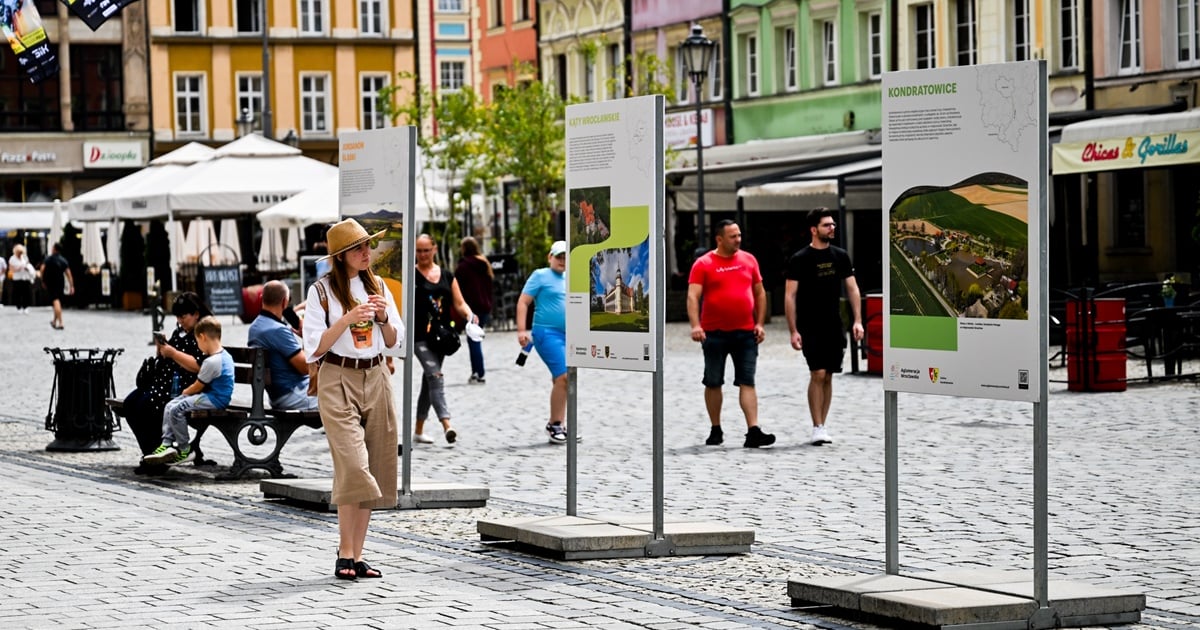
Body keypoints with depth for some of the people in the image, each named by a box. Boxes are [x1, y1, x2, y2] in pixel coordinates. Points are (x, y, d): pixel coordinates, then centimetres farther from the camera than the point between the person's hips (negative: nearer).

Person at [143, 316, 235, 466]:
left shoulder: (212, 361, -21)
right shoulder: (225, 355, 12)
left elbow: (197, 387, -11)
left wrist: (185, 392, 9)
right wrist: (187, 391, 14)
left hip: (215, 399, -11)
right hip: (216, 396, 11)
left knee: (176, 409, -19)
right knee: (169, 406, 6)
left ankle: (185, 451, -6)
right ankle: (167, 444, 1)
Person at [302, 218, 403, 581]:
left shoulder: (377, 287, 11)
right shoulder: (322, 291, -3)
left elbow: (395, 342, 15)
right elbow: (314, 349, -8)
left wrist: (383, 317, -4)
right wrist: (348, 318, -16)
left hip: (376, 379, 5)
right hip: (338, 380, -5)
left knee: (375, 469, 3)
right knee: (353, 466, -17)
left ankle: (357, 556, 9)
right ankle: (345, 555, -9)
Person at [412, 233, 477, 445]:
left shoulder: (447, 276, 12)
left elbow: (459, 304, 10)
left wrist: (469, 315, -11)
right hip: (420, 336, -5)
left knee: (428, 380, 12)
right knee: (435, 376, -19)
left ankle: (418, 430, 22)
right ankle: (446, 425, -31)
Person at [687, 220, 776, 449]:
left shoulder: (748, 260, 7)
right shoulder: (703, 264, -4)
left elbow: (759, 293, 14)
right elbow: (693, 296, -12)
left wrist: (759, 323, 6)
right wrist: (695, 325, -26)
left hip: (745, 332, 2)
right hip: (714, 333, -2)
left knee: (747, 382, -4)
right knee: (713, 382, 8)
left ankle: (753, 432, -11)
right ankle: (716, 430, 21)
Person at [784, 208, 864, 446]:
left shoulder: (840, 256, 6)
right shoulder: (800, 259, -7)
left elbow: (852, 288, 10)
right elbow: (790, 296, -7)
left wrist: (858, 321, 0)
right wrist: (793, 331, -12)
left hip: (834, 327, 4)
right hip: (810, 328, -4)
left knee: (828, 376, 7)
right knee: (818, 374, -12)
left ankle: (822, 425, 15)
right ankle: (817, 428, -7)